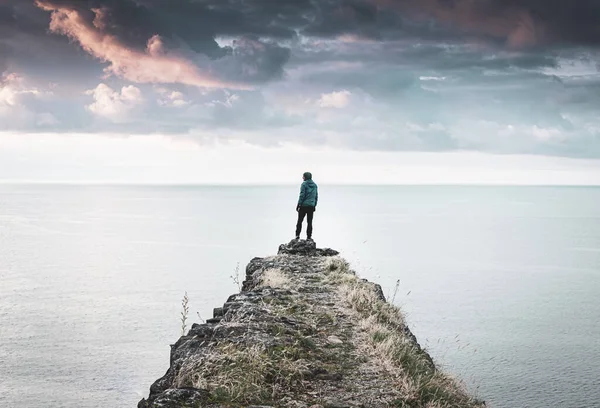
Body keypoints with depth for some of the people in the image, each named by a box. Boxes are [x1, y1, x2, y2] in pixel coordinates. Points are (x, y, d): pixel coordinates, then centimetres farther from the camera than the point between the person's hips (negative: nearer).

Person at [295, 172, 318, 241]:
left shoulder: (304, 184, -9)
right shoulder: (315, 185, 9)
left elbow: (302, 195, -12)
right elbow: (316, 196, 12)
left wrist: (298, 204, -8)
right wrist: (314, 205, 18)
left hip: (304, 205, -4)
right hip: (311, 206, 4)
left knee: (300, 221, 6)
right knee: (310, 222, 6)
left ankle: (297, 235, 3)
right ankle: (309, 236, 4)